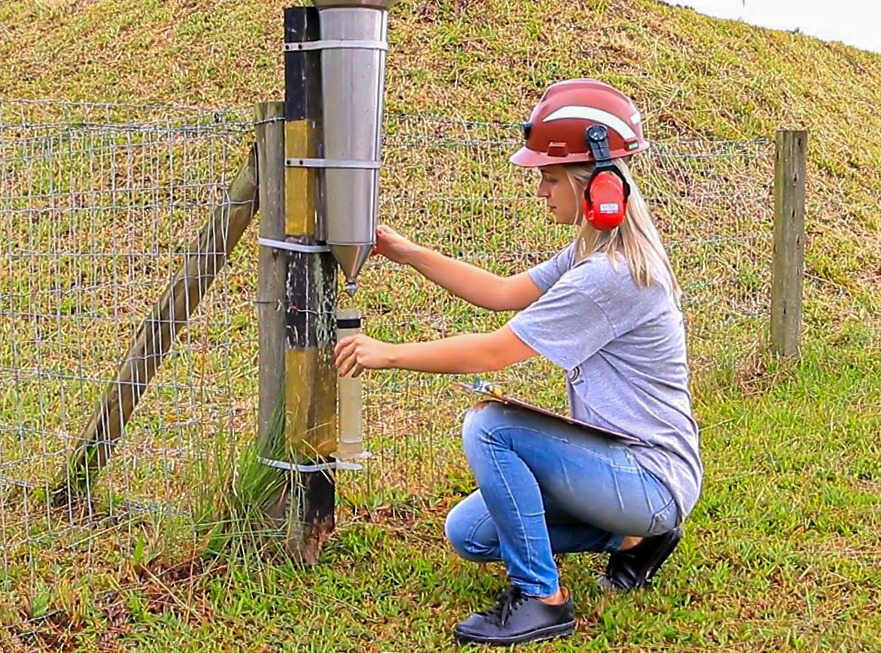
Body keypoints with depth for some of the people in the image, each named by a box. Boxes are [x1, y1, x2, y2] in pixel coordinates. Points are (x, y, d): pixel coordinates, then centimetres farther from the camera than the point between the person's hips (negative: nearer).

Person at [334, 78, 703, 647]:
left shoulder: (612, 274, -26)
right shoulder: (595, 252, 6)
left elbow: (492, 353, -23)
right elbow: (505, 293, 12)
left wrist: (388, 354, -13)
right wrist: (408, 253, 7)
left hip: (652, 480, -10)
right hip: (625, 461, 10)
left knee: (490, 426, -24)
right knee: (469, 534, 8)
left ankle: (542, 599, -12)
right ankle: (632, 535, 16)